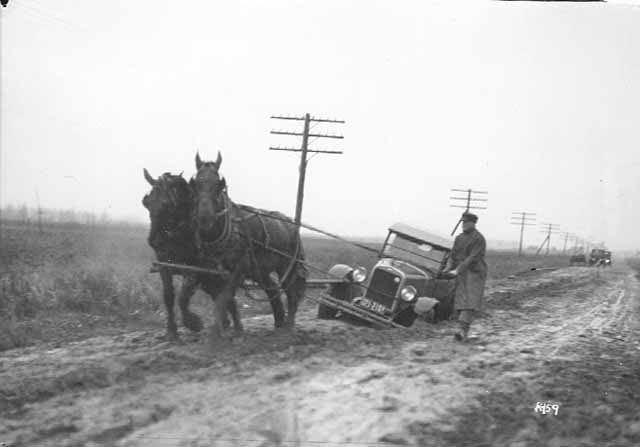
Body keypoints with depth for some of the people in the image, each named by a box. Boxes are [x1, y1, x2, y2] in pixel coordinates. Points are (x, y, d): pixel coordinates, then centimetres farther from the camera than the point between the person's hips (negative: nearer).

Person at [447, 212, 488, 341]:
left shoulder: (479, 239, -10)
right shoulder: (459, 238, 13)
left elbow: (472, 258, -18)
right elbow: (453, 256, 12)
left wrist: (458, 270, -24)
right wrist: (450, 270, -5)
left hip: (475, 273, -6)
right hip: (460, 274, 6)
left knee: (469, 303, -15)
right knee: (460, 302, 0)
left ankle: (462, 330, -25)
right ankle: (464, 332, 5)